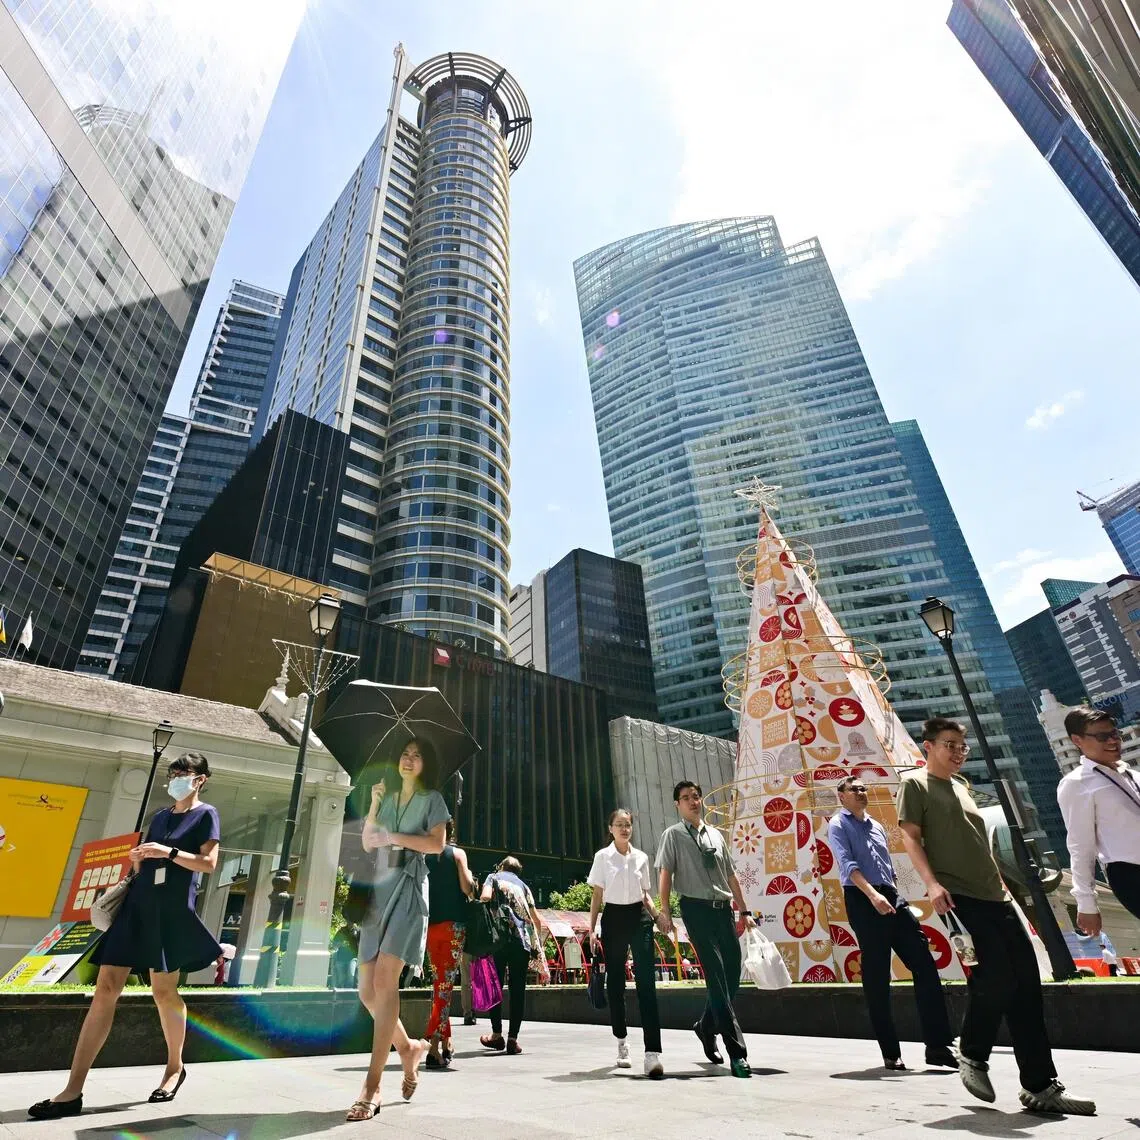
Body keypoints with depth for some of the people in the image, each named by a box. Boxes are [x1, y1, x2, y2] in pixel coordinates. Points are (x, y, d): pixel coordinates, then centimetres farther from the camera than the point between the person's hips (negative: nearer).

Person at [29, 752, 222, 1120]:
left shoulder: (206, 814, -3)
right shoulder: (160, 816, 16)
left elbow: (208, 863, -11)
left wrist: (168, 852, -17)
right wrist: (137, 860, 4)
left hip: (172, 910, -6)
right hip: (138, 904, 6)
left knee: (163, 991, 4)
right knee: (105, 988, -1)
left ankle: (175, 1067, 25)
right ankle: (73, 1091, 4)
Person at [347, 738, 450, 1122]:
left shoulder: (432, 799, 6)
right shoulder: (388, 798, 20)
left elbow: (436, 844, -6)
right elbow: (367, 843, 14)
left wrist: (393, 836, -8)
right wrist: (374, 806, 1)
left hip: (408, 889, -6)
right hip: (379, 890, 6)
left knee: (384, 981, -16)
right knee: (367, 991, 3)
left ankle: (371, 1086, -12)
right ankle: (408, 1047, 26)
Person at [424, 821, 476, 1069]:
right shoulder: (457, 853, -2)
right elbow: (466, 887, -11)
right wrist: (471, 878, 9)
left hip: (430, 925, 4)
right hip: (454, 924, -4)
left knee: (439, 983, 15)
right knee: (446, 984, -4)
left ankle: (446, 1043, 21)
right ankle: (435, 1047, -13)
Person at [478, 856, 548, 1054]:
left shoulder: (494, 877, 15)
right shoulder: (522, 885, 22)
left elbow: (485, 897, -8)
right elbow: (536, 919, 17)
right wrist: (538, 942, 28)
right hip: (523, 939, 2)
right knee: (518, 989, 6)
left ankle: (497, 1034, 13)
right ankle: (513, 1038, 5)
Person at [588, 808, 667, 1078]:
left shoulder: (641, 858, 6)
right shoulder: (603, 857, -1)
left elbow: (645, 894, 14)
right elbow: (596, 896, 2)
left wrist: (656, 913, -5)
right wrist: (591, 929, -2)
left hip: (639, 917, 1)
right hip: (613, 918, -1)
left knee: (646, 981, -10)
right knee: (616, 982, 10)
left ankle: (652, 1052, -11)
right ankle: (621, 1041, 31)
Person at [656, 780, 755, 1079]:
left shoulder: (715, 835, 14)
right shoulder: (673, 835, -2)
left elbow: (731, 875, 17)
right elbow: (665, 874, -7)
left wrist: (744, 911, 13)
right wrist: (665, 912, -15)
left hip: (724, 909, 6)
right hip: (697, 909, -6)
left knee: (732, 976, 10)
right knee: (716, 977, -7)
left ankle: (706, 1027, 33)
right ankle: (737, 1052, 0)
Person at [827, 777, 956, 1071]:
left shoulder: (876, 826, 22)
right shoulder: (838, 825, 0)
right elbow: (848, 864, -14)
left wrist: (896, 897, 16)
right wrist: (873, 895, -27)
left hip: (892, 898, 7)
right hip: (863, 901, -7)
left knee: (924, 964, -2)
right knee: (877, 978, -1)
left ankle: (938, 1045, 3)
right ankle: (890, 1052, 8)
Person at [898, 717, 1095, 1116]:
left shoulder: (961, 786, 20)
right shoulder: (915, 783, -2)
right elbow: (910, 836, -9)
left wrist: (1002, 885, 19)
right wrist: (932, 883, -21)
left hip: (994, 895, 8)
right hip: (958, 896, -7)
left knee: (1026, 980, 3)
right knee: (996, 973, -15)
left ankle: (1040, 1086, 12)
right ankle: (972, 1056, 9)